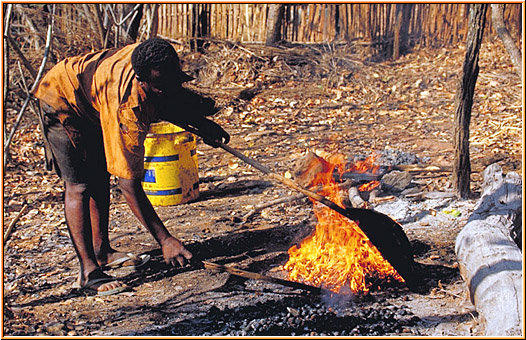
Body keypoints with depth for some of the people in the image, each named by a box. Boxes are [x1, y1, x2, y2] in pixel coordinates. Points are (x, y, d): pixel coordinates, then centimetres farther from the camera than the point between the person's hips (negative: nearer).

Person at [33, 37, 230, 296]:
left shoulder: (161, 61, -23)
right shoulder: (128, 109, -43)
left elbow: (164, 106, 3)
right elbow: (129, 184, -39)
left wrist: (200, 126, -11)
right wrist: (164, 240, -39)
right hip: (62, 101, -8)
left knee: (100, 178, 13)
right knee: (79, 186, -15)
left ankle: (102, 251, 25)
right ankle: (89, 271, -11)